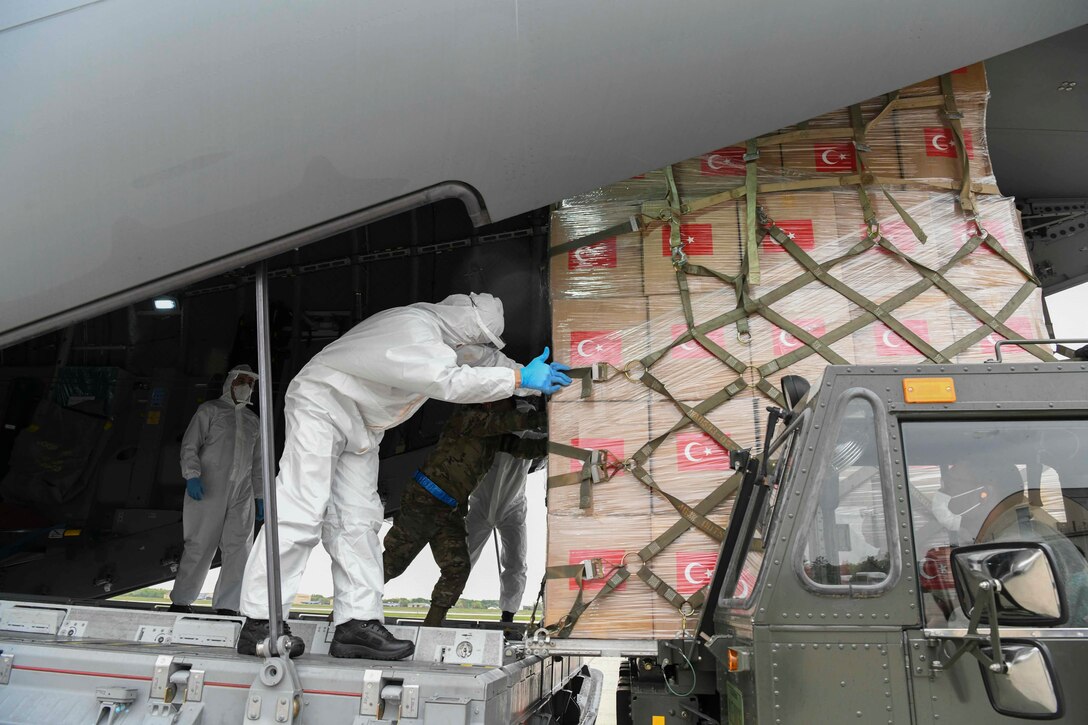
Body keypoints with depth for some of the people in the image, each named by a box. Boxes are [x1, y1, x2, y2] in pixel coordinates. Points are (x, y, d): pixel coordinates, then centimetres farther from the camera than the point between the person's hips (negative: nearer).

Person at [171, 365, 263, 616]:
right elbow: (189, 446, -1)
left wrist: (260, 497, 16)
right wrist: (192, 475, -16)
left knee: (239, 549, -5)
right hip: (208, 489, -4)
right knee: (200, 546, -3)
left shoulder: (253, 421, 21)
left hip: (242, 494, 4)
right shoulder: (210, 410, 8)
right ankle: (180, 601, 11)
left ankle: (226, 606, -1)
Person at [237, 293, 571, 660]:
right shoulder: (414, 329, -28)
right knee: (300, 512, -14)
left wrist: (533, 375, 4)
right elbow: (449, 382, -36)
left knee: (357, 522, 1)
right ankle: (259, 623, -8)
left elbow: (492, 361, 16)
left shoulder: (441, 333, 2)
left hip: (361, 426, 9)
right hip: (321, 405, -9)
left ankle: (357, 623, -1)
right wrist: (520, 378, -31)